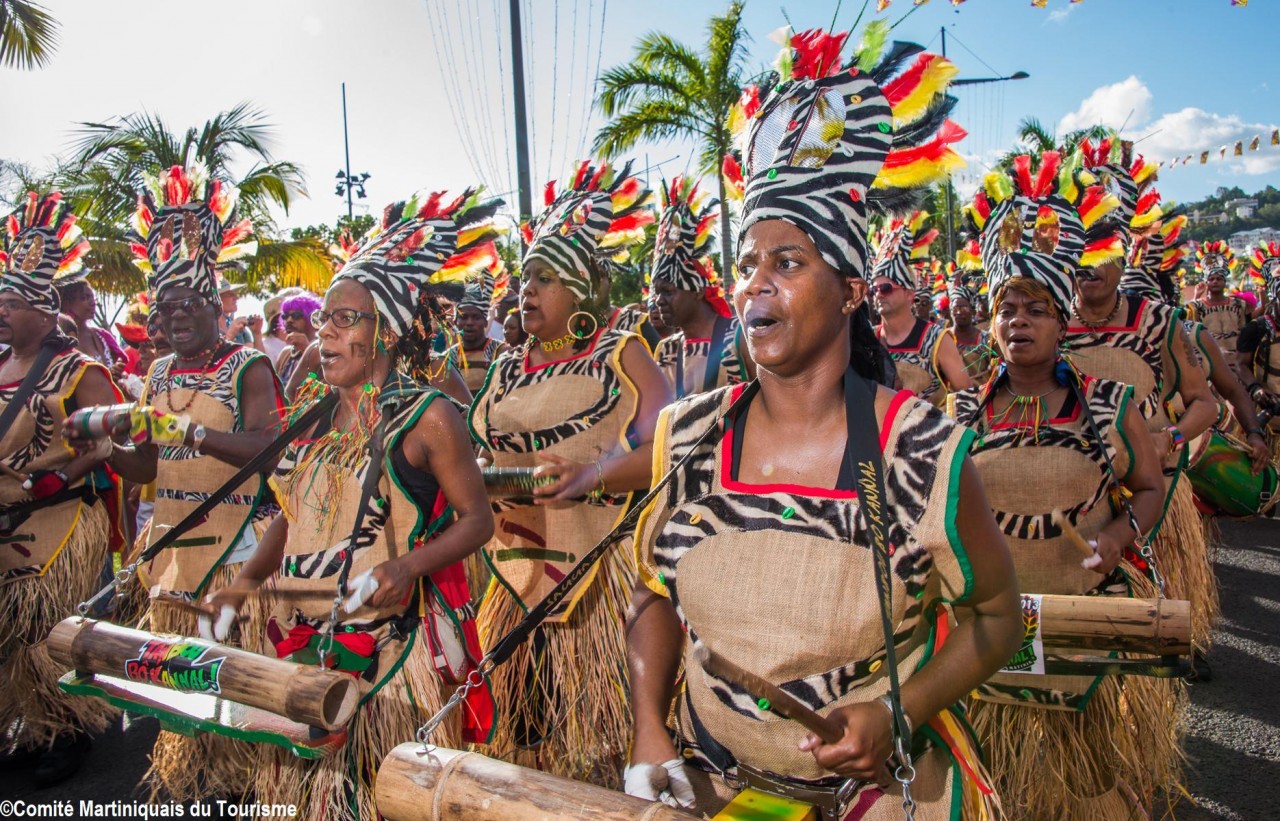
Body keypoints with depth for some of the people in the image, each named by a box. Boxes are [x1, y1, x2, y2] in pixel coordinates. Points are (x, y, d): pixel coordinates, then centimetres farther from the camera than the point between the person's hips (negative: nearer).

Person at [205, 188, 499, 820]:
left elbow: (477, 518, -9)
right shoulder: (315, 415, 9)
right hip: (301, 636, 6)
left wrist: (408, 566, -23)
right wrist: (245, 582, 5)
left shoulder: (426, 416, -10)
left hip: (388, 639, -6)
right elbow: (293, 514, 17)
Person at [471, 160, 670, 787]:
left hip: (603, 570, -5)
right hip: (519, 569, 5)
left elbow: (664, 447, -13)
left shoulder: (621, 355, 0)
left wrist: (590, 476, -28)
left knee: (602, 726, -2)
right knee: (524, 726, 11)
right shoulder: (507, 372, 16)